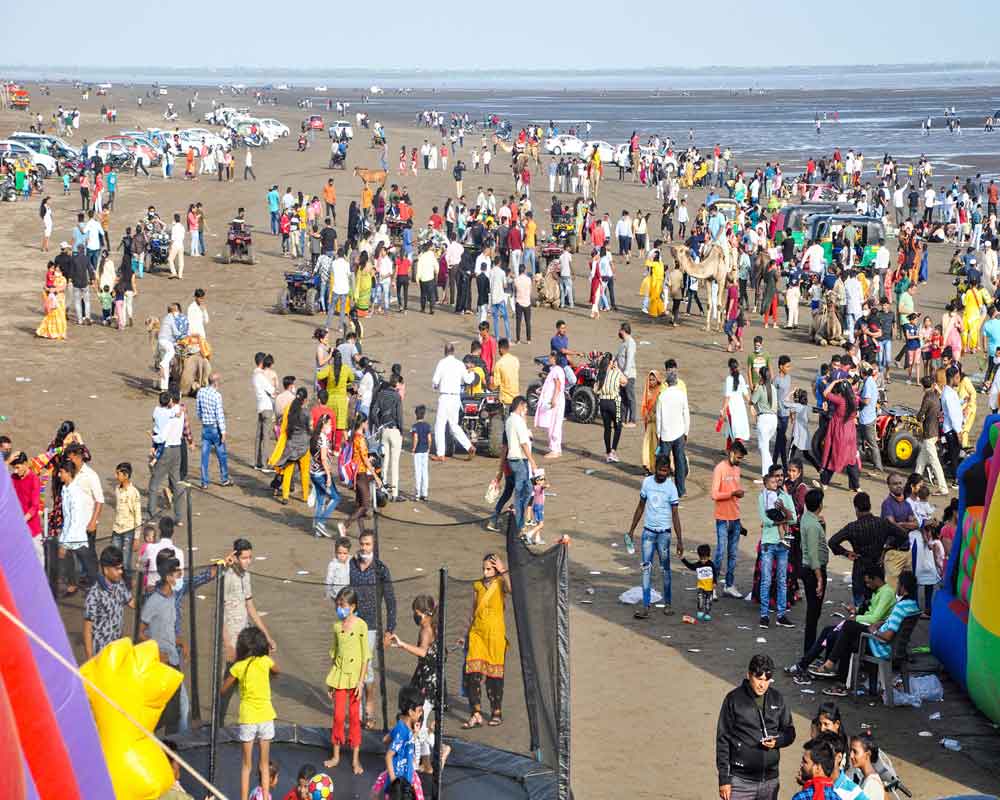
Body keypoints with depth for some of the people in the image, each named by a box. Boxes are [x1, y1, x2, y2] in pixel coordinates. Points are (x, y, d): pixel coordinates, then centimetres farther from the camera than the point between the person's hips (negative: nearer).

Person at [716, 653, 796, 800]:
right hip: (740, 781, -3)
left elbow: (789, 731, 14)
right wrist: (724, 779, -7)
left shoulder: (777, 698, 5)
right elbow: (723, 740, -4)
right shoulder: (734, 699, -6)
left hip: (770, 781, 4)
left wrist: (777, 741, -10)